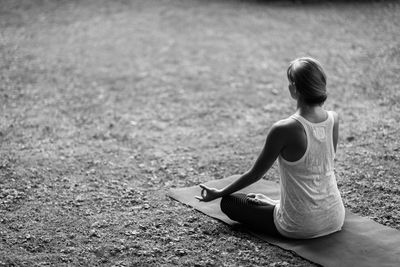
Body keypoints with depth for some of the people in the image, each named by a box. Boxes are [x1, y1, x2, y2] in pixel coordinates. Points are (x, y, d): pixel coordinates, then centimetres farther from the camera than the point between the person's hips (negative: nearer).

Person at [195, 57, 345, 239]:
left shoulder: (283, 129, -23)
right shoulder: (333, 120, -5)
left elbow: (255, 174, -10)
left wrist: (219, 193, 7)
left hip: (300, 227, -7)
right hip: (336, 219, 7)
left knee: (228, 202, 13)